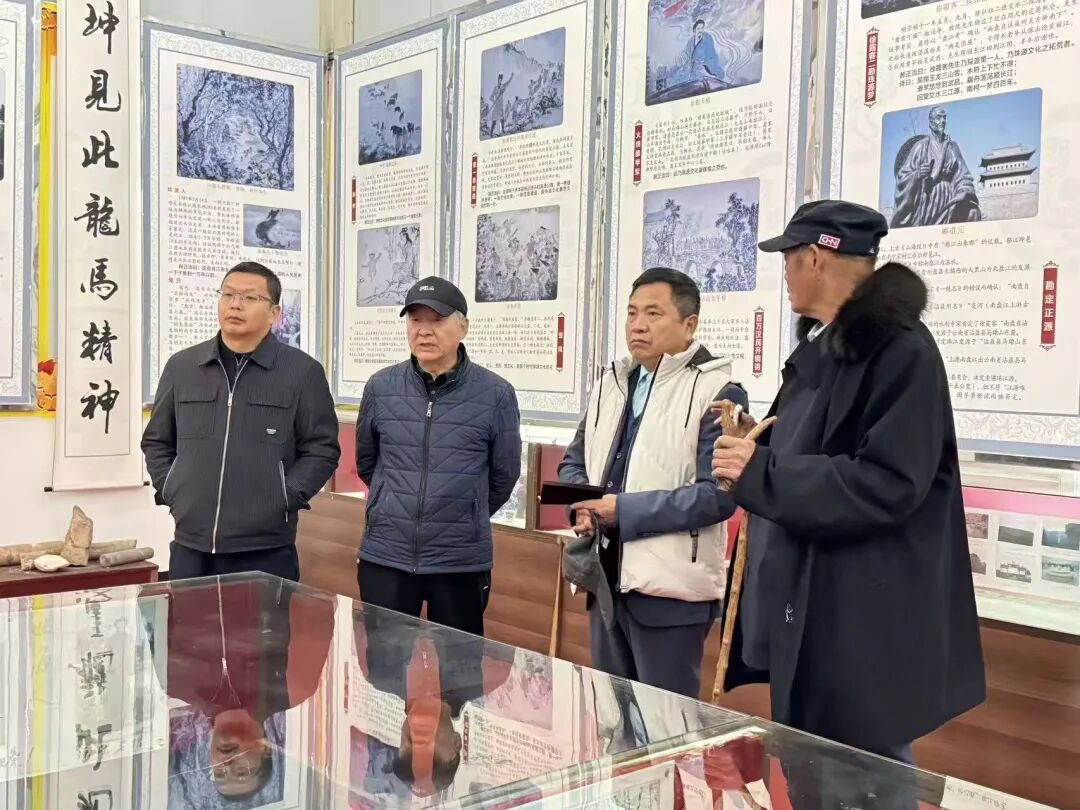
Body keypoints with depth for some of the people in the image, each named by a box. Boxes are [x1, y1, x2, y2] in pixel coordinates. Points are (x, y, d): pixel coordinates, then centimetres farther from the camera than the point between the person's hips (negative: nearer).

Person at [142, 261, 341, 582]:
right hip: (190, 547, 4)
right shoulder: (181, 366, 10)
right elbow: (156, 442, 20)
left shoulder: (303, 371, -1)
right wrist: (170, 492, 7)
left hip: (266, 551, -3)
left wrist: (285, 498, -8)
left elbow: (322, 448, 1)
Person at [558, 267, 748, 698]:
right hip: (607, 578, 7)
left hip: (669, 587, -7)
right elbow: (573, 462, 17)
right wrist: (582, 507, -6)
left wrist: (623, 510, -18)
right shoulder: (611, 384, 13)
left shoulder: (717, 392, -10)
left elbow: (717, 494, -18)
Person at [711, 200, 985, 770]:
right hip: (804, 603, 9)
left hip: (862, 620, -9)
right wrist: (755, 443, 6)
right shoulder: (822, 347, 13)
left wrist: (759, 473, -22)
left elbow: (886, 485, -23)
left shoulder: (900, 349, -15)